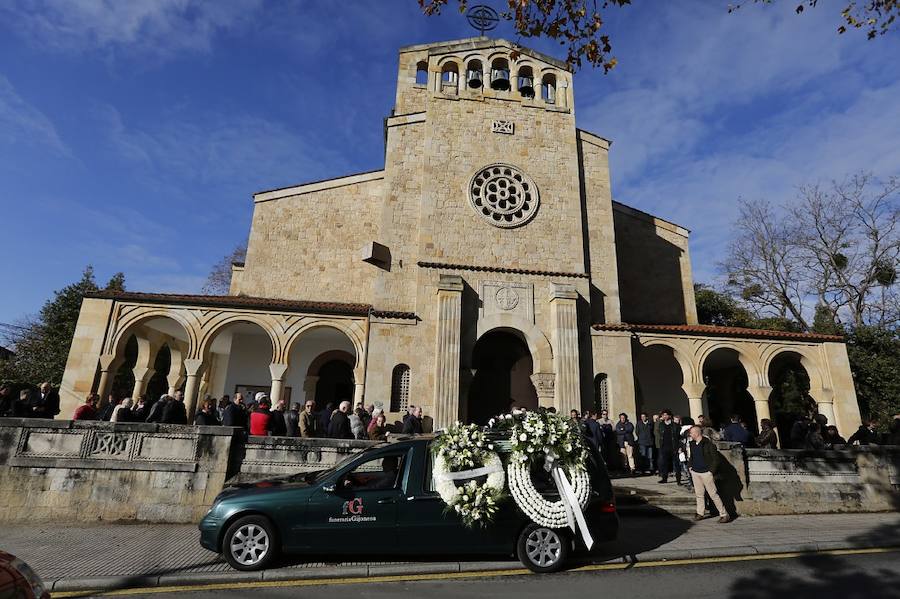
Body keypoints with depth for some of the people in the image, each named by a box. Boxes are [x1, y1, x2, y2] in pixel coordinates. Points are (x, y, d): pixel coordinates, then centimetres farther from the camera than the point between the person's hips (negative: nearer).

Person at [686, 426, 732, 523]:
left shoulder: (708, 444, -12)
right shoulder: (691, 444, 7)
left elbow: (716, 459, -9)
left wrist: (711, 471, -11)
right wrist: (690, 466, 12)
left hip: (706, 473, -6)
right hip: (695, 472, 6)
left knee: (713, 494, -2)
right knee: (699, 494, 12)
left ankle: (724, 514, 7)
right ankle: (700, 513, 22)